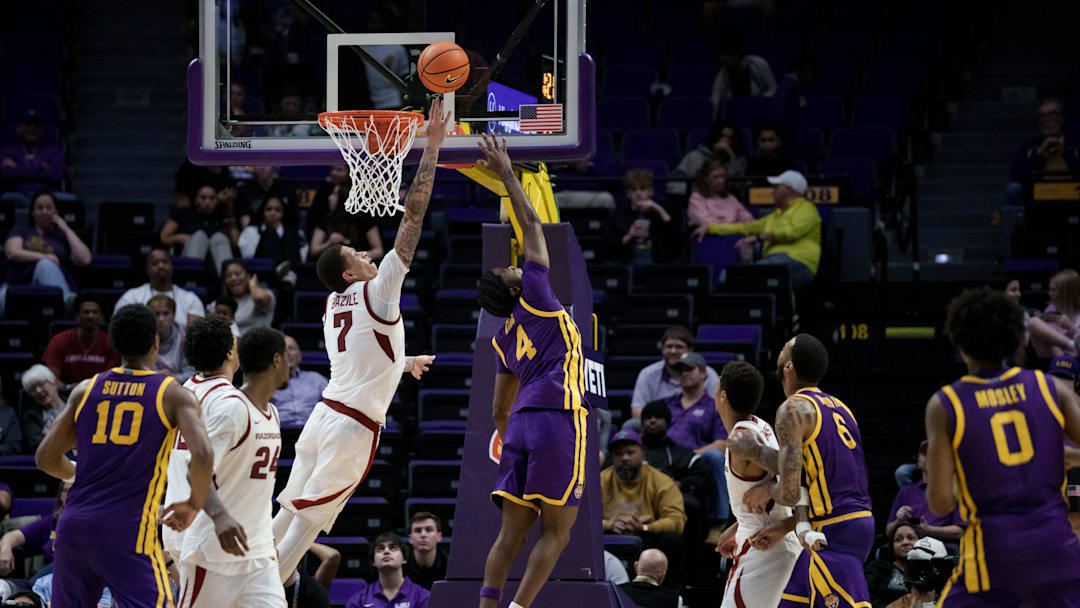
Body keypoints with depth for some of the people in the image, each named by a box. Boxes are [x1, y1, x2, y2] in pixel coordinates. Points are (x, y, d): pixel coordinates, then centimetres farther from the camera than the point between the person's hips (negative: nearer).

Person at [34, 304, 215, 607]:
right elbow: (203, 456, -13)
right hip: (128, 533, -5)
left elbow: (46, 458, 14)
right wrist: (194, 505, 5)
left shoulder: (86, 390, 12)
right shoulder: (174, 395, 1)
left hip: (73, 526, 5)